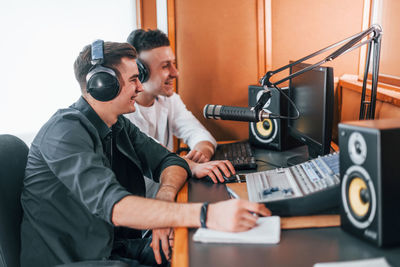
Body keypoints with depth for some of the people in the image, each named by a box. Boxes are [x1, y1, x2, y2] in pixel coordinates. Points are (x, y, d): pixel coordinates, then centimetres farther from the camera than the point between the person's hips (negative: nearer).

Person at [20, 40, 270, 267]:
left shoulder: (120, 126, 8)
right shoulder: (66, 130, -21)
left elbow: (170, 162, 6)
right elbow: (112, 205, -35)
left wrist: (165, 197, -19)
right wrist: (206, 215, -45)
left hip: (118, 245, 8)